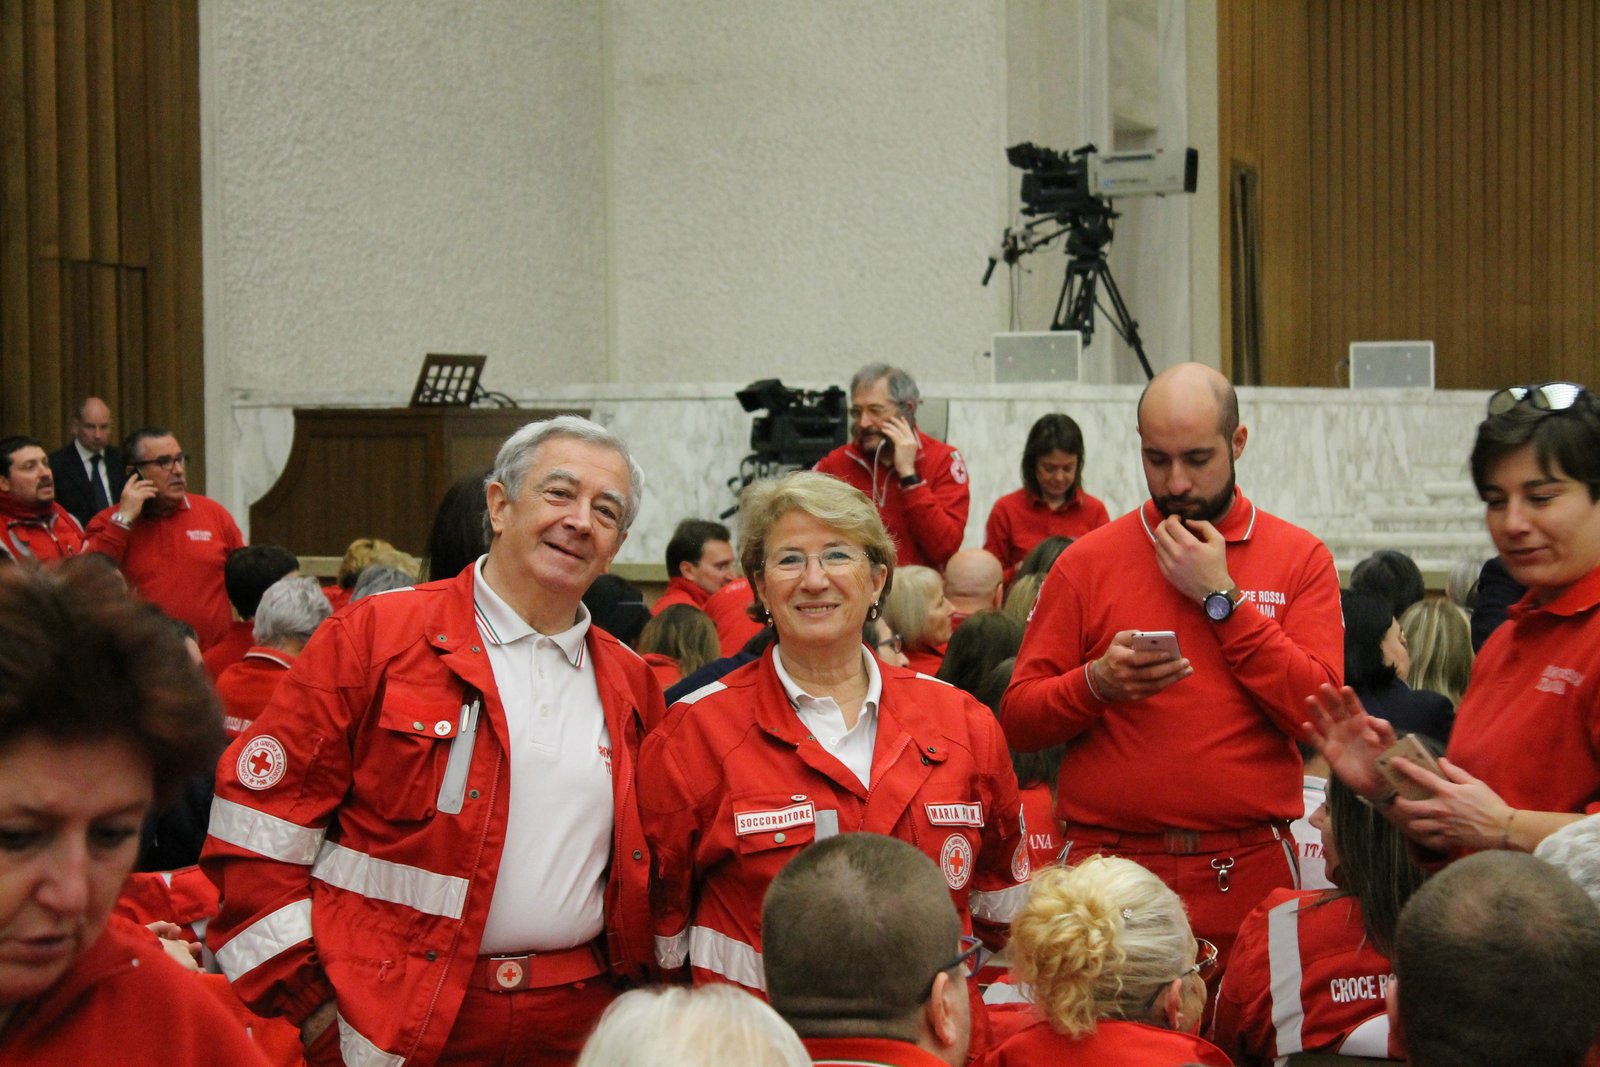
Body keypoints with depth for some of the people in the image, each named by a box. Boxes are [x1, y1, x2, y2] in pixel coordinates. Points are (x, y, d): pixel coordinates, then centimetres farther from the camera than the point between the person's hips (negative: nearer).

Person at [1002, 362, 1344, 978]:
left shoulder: (1299, 558, 5)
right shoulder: (1087, 561, 6)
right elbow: (1017, 720, 3)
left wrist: (1220, 597, -9)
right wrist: (1095, 684, -16)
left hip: (1250, 873, 0)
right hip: (1111, 864, 0)